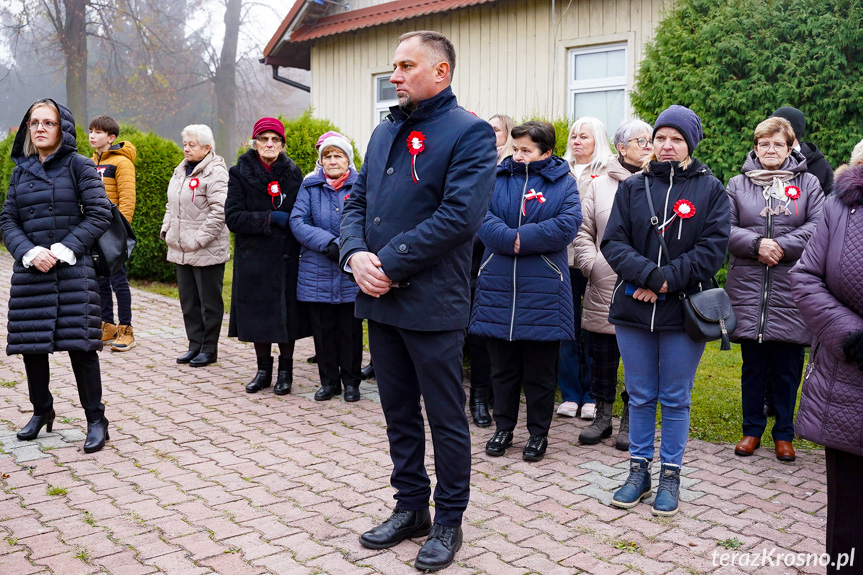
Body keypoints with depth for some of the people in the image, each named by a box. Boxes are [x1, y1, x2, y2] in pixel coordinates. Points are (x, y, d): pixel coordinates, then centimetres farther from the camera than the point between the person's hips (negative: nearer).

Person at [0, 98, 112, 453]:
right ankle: (42, 411, 29)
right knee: (30, 343, 9)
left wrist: (64, 250, -14)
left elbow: (99, 214, -7)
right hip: (29, 272, 4)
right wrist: (30, 252, -10)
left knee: (80, 343, -5)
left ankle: (96, 420, 6)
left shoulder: (78, 166, -1)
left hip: (73, 271, -4)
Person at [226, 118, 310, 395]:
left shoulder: (293, 173, 6)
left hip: (286, 257, 1)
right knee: (258, 313, 5)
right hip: (254, 257, 0)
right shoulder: (240, 173, 1)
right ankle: (264, 369, 21)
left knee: (287, 313, 2)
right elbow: (232, 217, -7)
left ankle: (285, 371, 16)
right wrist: (270, 218, -15)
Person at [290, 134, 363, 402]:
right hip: (317, 273, 2)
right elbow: (297, 222, -4)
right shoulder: (310, 186, 6)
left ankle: (351, 381, 20)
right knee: (323, 328, 8)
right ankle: (328, 381, 22)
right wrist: (329, 243, -16)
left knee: (350, 328, 6)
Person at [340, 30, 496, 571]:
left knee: (446, 418, 7)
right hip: (380, 301, 7)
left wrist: (389, 264, -19)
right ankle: (411, 508, 33)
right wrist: (357, 254, -7)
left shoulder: (470, 132, -9)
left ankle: (449, 522, 23)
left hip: (432, 303, -7)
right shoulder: (386, 132, 14)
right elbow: (358, 202, 13)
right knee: (399, 413, 17)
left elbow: (460, 216, -20)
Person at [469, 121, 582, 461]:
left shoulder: (563, 182, 2)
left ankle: (538, 433, 23)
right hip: (498, 289, 2)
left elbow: (568, 225, -14)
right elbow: (483, 218, -7)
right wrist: (512, 240, -22)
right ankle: (503, 428, 27)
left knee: (540, 370, 8)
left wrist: (520, 238, -17)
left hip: (543, 291, -2)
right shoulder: (498, 178, 8)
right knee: (503, 368, 12)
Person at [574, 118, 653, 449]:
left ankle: (630, 419, 19)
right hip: (604, 289, 2)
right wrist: (591, 264, -4)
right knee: (602, 356, 9)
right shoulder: (599, 185, 10)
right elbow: (583, 231, 9)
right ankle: (602, 415, 24)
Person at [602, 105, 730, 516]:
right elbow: (613, 242, -2)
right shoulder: (632, 187, 7)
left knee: (676, 399, 8)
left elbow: (712, 248, -7)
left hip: (684, 311, -2)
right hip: (633, 310, 2)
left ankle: (670, 475, 22)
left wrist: (667, 280, -16)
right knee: (640, 396, 12)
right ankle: (639, 469, 25)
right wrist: (648, 274, -18)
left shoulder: (710, 190, 2)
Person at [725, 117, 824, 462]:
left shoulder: (808, 183, 8)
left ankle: (784, 434, 20)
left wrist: (782, 247, -15)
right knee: (753, 366, 8)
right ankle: (752, 430, 22)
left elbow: (818, 226, -4)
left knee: (788, 369, 6)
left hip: (791, 292, 0)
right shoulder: (738, 184, 10)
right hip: (748, 290, 1)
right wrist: (757, 245, -15)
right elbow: (725, 229, 0)